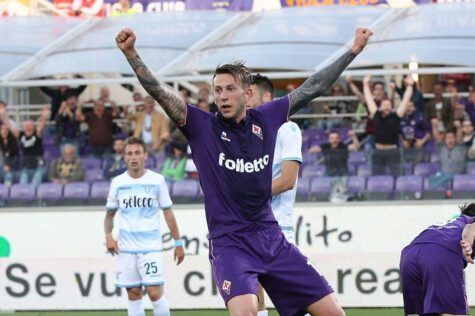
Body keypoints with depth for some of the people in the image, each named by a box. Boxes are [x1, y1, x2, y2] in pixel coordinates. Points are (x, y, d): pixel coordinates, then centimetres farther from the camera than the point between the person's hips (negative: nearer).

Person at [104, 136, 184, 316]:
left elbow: (168, 213, 5)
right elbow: (110, 214, 13)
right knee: (133, 294, 3)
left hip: (151, 246, -2)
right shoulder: (118, 183, 5)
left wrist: (178, 243, 3)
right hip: (126, 248, 2)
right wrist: (108, 236, -4)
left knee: (155, 292, -12)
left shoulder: (157, 180, 0)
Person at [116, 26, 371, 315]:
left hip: (272, 239, 4)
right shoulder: (202, 126, -4)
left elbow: (313, 87, 14)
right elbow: (159, 92, -14)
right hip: (230, 244, -4)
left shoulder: (267, 119, 5)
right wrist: (131, 53, -27)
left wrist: (354, 51, 17)